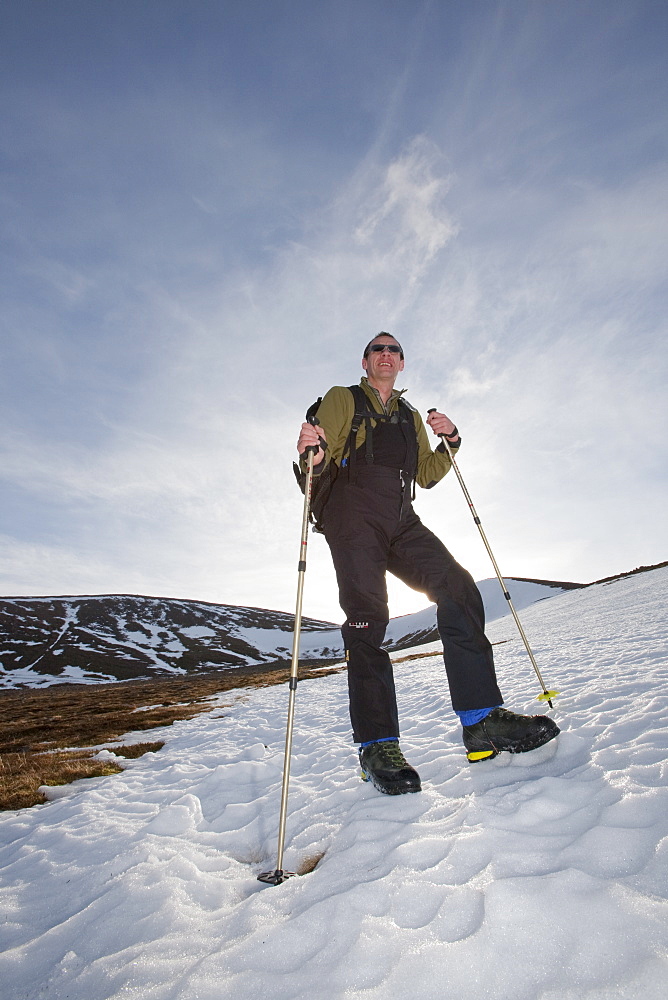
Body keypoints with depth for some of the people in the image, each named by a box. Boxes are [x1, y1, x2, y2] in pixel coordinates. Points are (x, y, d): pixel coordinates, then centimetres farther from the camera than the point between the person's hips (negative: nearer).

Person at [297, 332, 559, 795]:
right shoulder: (342, 399, 16)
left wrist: (449, 442, 4)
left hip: (403, 522, 5)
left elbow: (426, 475, 23)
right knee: (366, 617, -14)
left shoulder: (411, 415, 29)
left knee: (458, 588, -14)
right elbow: (323, 456, 2)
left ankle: (482, 720, -10)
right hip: (355, 516, -4)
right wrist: (313, 456, -23)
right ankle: (377, 745, -5)